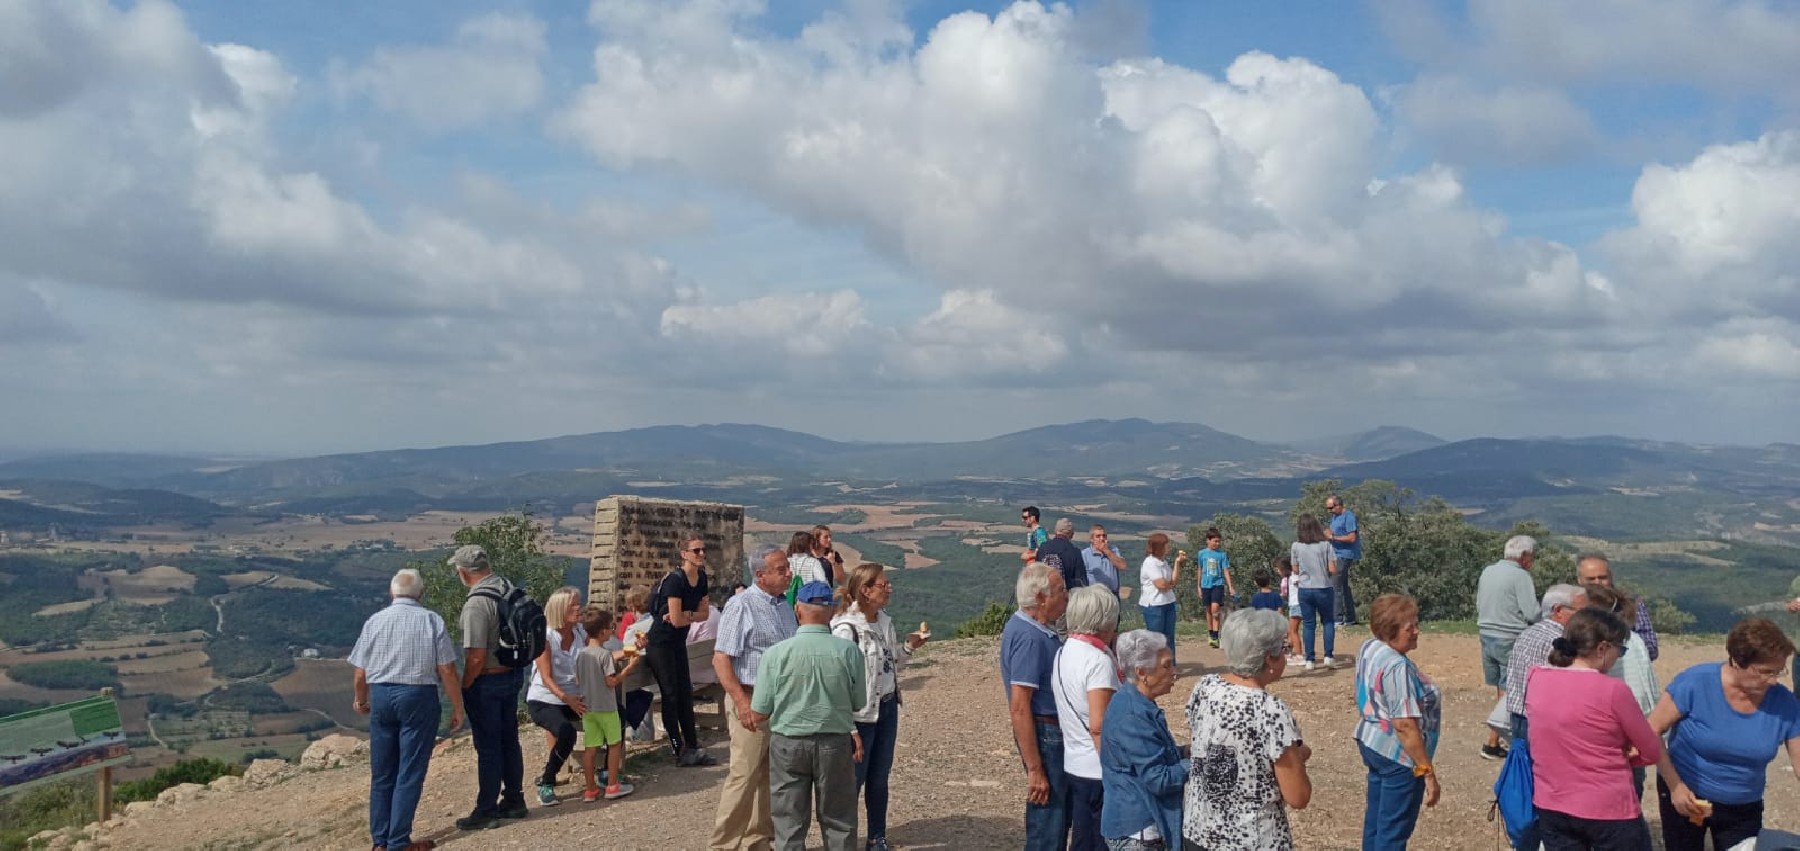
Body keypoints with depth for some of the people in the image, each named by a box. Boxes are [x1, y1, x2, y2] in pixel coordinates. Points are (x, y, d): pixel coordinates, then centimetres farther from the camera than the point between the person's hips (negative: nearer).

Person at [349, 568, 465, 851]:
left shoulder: (374, 621, 4)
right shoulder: (431, 620, -4)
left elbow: (359, 673, 6)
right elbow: (447, 671, -7)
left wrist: (360, 701, 26)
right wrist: (457, 708, 3)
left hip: (381, 696, 3)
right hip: (418, 696, -3)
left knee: (382, 773, 15)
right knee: (410, 774, 4)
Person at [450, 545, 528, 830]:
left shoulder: (476, 604, -24)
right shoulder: (509, 587, 0)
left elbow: (476, 657, -25)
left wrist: (463, 688, -10)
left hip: (488, 681, -8)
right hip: (514, 674, 8)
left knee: (488, 748, 3)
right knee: (509, 741, 18)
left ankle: (487, 811, 13)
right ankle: (514, 800, 30)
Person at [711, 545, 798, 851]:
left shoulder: (785, 604, 10)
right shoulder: (741, 606, -12)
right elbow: (721, 659, -16)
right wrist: (742, 703, -22)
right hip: (752, 699, -7)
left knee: (771, 775, 13)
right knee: (744, 775, -4)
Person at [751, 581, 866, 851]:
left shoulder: (776, 653, -14)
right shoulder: (849, 651, -11)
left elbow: (758, 716, -9)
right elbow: (858, 704, 0)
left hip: (788, 744, -1)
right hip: (836, 743, 1)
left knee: (789, 824, 12)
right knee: (839, 822, 16)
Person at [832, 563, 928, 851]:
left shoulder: (885, 621, 6)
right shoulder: (846, 628, -19)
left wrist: (909, 646, 1)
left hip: (888, 708, 7)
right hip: (862, 714, -7)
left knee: (880, 778, 15)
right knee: (854, 780, 4)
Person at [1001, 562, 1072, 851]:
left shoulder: (1035, 628, 7)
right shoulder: (1029, 638, -24)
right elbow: (1019, 708, -26)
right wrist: (1035, 770, -25)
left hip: (1055, 733, 10)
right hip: (1046, 736, -10)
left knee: (1060, 816, 22)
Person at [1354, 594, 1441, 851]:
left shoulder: (1369, 648, 2)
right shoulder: (1397, 667, -27)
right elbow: (1405, 726, -27)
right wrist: (1427, 771, -21)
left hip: (1372, 743, 9)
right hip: (1398, 755, -9)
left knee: (1375, 821, 20)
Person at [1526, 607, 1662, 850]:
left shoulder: (1536, 679, -3)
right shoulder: (1613, 691, -18)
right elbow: (1652, 752, -7)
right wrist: (1617, 757, 8)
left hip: (1551, 808, 5)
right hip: (1608, 812, -5)